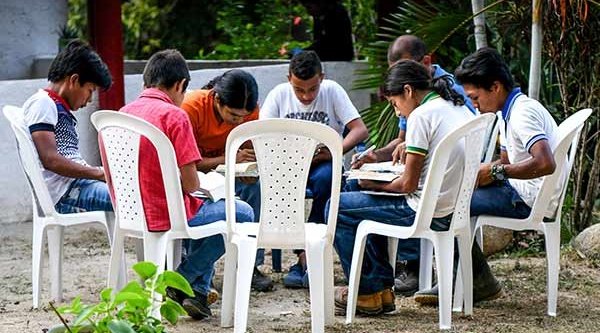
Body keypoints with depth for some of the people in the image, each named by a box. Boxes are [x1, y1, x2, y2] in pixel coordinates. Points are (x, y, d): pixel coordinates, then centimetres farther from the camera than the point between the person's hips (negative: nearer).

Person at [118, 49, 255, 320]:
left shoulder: (123, 114, 5)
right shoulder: (173, 115, -15)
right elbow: (190, 183, -18)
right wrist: (199, 185, 5)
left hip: (129, 214, 8)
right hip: (165, 216, -8)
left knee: (203, 207, 33)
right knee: (242, 213, 12)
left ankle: (198, 290, 25)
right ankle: (179, 283, 7)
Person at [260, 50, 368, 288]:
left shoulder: (332, 91, -4)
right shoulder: (279, 94, -1)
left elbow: (360, 130, -9)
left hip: (322, 163, -1)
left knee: (326, 177, -37)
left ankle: (307, 255, -29)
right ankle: (305, 255, -25)